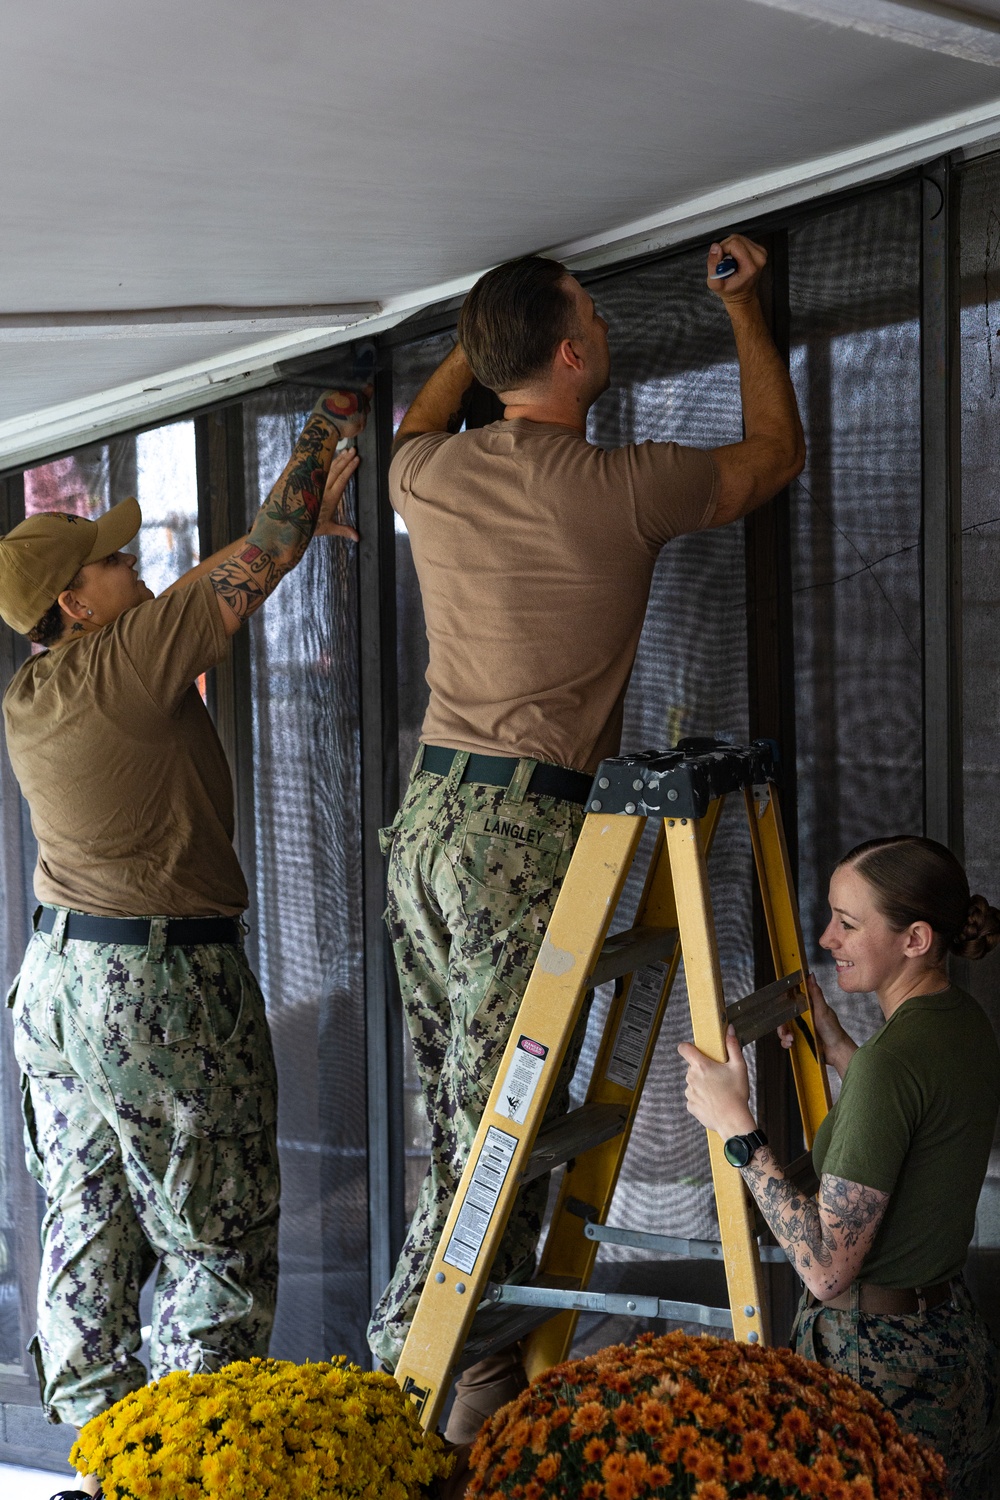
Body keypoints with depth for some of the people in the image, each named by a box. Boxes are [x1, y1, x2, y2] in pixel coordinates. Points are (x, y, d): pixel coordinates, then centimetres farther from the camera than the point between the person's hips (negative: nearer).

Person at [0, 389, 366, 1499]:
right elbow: (259, 559, -9)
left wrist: (304, 524, 19)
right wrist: (328, 427, 5)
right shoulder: (128, 665, -16)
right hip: (159, 989, -9)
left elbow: (203, 595, 17)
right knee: (217, 1242, -1)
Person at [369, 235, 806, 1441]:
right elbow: (774, 452, 11)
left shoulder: (429, 476, 7)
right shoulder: (622, 490, -9)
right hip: (524, 831, -7)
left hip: (425, 817, 7)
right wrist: (746, 313, 24)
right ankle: (442, 1384, -3)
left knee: (460, 1119, 12)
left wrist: (479, 337, 44)